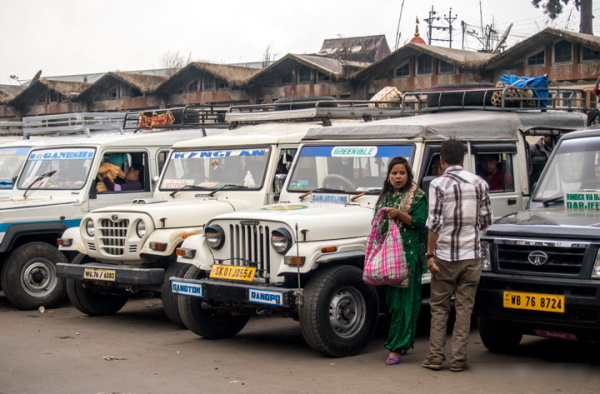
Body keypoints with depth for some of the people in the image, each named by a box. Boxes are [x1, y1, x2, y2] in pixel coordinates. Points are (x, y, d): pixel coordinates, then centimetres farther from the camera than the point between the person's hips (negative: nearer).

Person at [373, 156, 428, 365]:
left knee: (403, 300, -8)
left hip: (409, 253, -6)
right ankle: (402, 342, 21)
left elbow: (420, 223, -9)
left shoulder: (417, 197, -1)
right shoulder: (385, 197, 17)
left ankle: (396, 348, -9)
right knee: (391, 299, 7)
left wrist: (399, 214, -19)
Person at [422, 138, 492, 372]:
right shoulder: (479, 183, 4)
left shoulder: (438, 184, -7)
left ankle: (436, 357, 7)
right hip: (471, 256, 3)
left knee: (439, 307, 8)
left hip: (445, 256, -2)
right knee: (464, 307, 6)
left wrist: (430, 254, -6)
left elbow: (435, 223, -11)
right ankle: (459, 359, 6)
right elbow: (486, 220, 8)